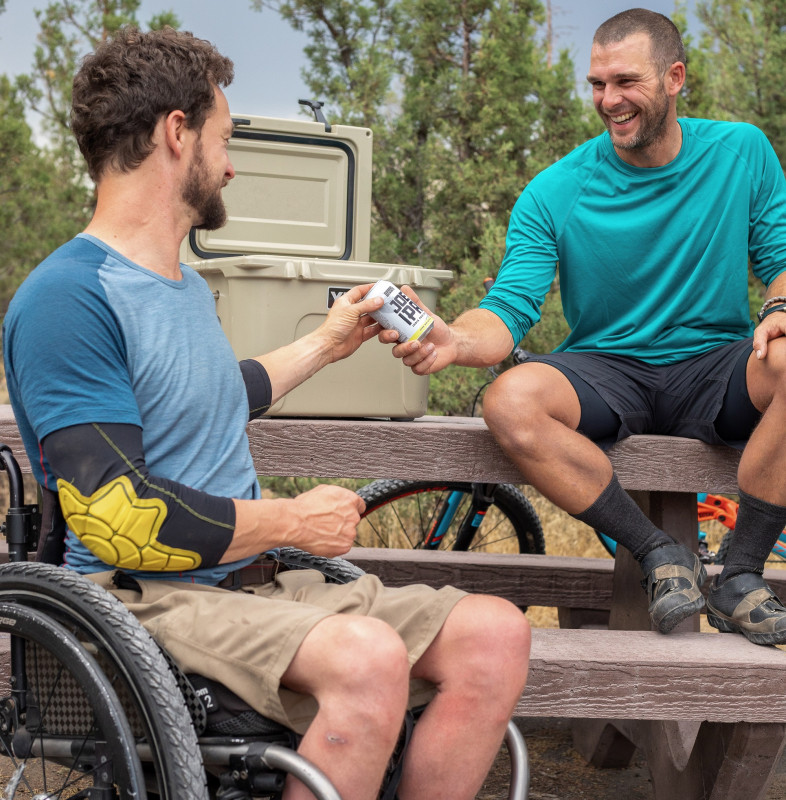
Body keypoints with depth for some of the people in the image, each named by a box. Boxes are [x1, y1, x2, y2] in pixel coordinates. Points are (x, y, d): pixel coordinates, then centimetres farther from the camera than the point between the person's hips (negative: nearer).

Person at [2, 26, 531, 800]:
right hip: (146, 600, -9)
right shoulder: (67, 298, -14)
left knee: (495, 633, -10)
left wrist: (325, 343, 42)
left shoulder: (186, 285, 19)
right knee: (366, 656, -35)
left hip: (252, 585, 9)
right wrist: (296, 521, -11)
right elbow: (115, 516, -20)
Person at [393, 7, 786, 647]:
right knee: (512, 400, -32)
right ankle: (657, 553, -13)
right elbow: (511, 310, -12)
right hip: (606, 372, 0)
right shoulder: (555, 193, -5)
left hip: (713, 367, 1)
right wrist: (455, 340, -35)